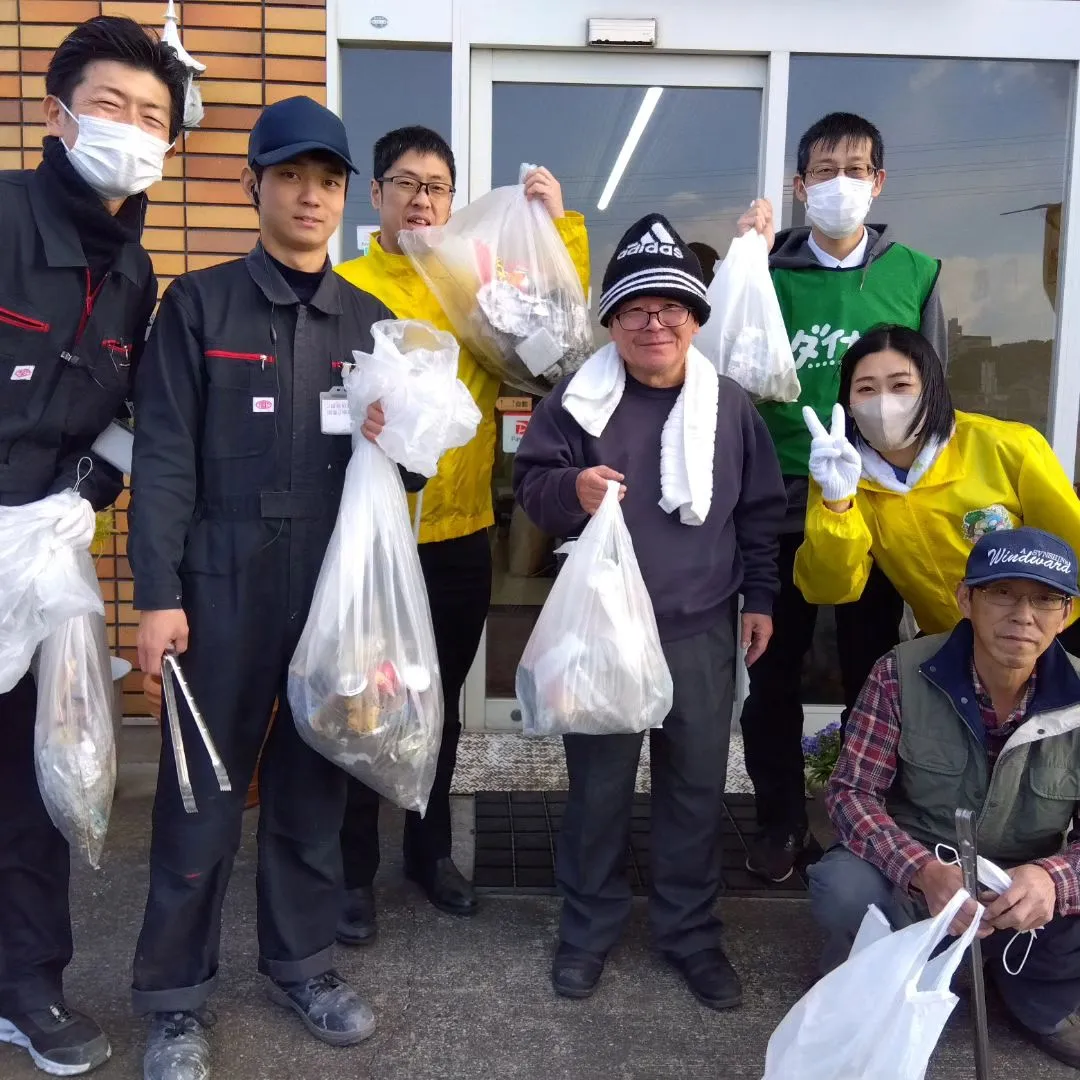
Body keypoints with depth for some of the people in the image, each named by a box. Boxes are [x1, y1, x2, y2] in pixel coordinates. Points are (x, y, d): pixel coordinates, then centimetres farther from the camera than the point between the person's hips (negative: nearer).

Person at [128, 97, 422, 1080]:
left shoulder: (371, 321, 11)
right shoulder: (198, 305, 1)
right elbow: (164, 456, -5)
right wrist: (157, 594, -12)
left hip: (338, 586, 3)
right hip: (224, 585, -3)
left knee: (316, 783, 12)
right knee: (204, 790, 3)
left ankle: (302, 962, 30)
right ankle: (176, 995, 20)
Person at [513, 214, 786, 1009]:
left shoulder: (731, 407, 4)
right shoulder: (576, 401, -3)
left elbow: (761, 510, 12)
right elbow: (529, 485, -2)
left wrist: (760, 596, 10)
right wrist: (571, 490, -24)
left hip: (701, 630, 2)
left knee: (698, 784, 11)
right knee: (599, 781, 10)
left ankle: (691, 931, 29)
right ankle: (590, 927, 29)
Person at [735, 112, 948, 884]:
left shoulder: (916, 275, 2)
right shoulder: (771, 271, 0)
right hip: (783, 507, 0)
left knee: (872, 670, 13)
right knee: (774, 672, 8)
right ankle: (781, 819, 27)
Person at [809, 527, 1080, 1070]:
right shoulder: (902, 673, -16)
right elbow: (850, 791, -16)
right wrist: (924, 871, -36)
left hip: (1027, 892, 3)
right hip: (913, 876, -2)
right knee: (842, 888, -33)